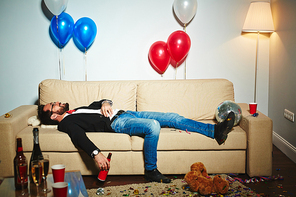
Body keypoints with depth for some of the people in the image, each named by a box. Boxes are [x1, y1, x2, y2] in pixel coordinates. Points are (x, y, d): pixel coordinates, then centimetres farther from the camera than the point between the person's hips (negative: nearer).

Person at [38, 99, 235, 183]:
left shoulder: (77, 110, 28)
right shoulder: (67, 122, 0)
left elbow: (97, 104, 29)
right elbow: (79, 136, -18)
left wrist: (105, 103, 4)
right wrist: (96, 153, -36)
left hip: (124, 113, 9)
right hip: (117, 123, -8)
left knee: (172, 117, -3)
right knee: (153, 125, -35)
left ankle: (215, 131, -3)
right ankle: (151, 171, -17)